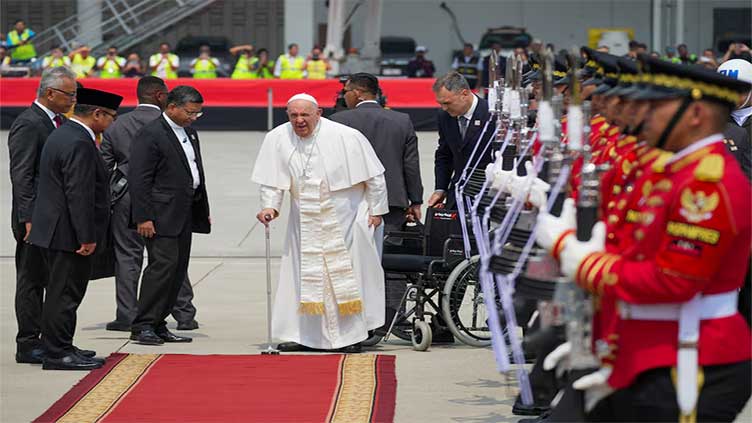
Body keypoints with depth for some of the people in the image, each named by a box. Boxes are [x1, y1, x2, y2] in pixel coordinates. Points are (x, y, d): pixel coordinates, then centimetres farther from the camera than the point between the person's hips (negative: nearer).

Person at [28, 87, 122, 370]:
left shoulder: (61, 135, 14)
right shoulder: (79, 144, -19)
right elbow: (79, 195, -23)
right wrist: (87, 237, -21)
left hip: (53, 230, 10)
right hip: (68, 234, -10)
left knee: (61, 292, 17)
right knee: (65, 294, -5)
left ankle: (57, 348, 24)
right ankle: (58, 353, -1)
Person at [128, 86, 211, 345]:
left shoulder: (190, 134, 17)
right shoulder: (151, 134, -11)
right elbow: (139, 179, -14)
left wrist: (203, 211, 19)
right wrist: (143, 217, -19)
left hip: (185, 215, 9)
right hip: (161, 215, -9)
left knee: (178, 270, 7)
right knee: (163, 265, -14)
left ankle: (158, 325, 13)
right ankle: (142, 326, -11)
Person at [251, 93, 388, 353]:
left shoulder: (347, 137, -15)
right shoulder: (277, 139, -7)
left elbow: (374, 176, -7)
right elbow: (272, 180, 1)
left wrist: (376, 210, -5)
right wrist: (270, 206, -15)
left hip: (345, 217, -3)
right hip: (304, 222, 3)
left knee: (346, 273, 1)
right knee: (303, 277, 2)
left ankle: (351, 334, 9)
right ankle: (302, 334, 9)